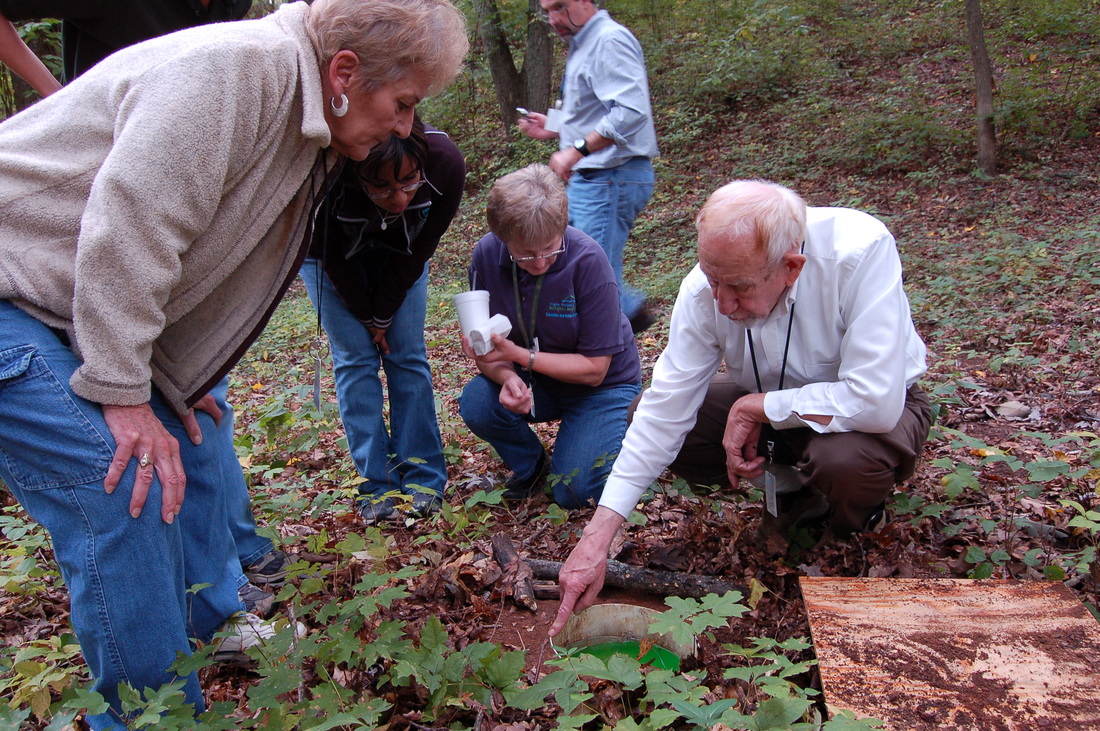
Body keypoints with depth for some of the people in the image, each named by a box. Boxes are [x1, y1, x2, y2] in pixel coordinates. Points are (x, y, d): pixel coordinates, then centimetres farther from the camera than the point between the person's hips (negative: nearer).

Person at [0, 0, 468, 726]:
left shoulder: (309, 122, 6)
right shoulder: (232, 68, -26)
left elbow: (214, 258, 12)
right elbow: (128, 225, -30)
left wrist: (173, 381, 8)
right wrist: (123, 394, -24)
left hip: (99, 300, 10)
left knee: (193, 433, 16)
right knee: (129, 493, -15)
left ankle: (210, 624, 36)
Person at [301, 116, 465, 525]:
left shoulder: (446, 163, -36)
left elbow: (418, 250, -19)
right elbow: (335, 258, -21)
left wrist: (383, 317, -12)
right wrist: (368, 319, -9)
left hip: (399, 254, 2)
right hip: (331, 250, -1)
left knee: (408, 355, -3)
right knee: (355, 358, -7)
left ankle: (424, 480, 6)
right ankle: (377, 486, 1)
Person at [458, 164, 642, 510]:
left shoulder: (588, 261, -27)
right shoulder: (487, 255, -16)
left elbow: (594, 369, -22)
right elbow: (487, 349, -10)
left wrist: (519, 355, -31)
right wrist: (508, 379, -33)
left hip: (603, 384, -3)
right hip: (533, 379, 4)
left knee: (574, 491, -20)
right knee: (476, 404, -26)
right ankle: (530, 465, 5)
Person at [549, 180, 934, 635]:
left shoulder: (862, 253, -34)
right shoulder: (707, 288, -22)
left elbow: (876, 403, -37)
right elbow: (664, 412, -21)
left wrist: (755, 408, -28)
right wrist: (598, 535, -25)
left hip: (876, 406, -4)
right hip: (769, 400, 4)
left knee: (845, 459, -38)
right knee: (647, 414, -14)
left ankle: (850, 530, 0)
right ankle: (792, 477, 5)